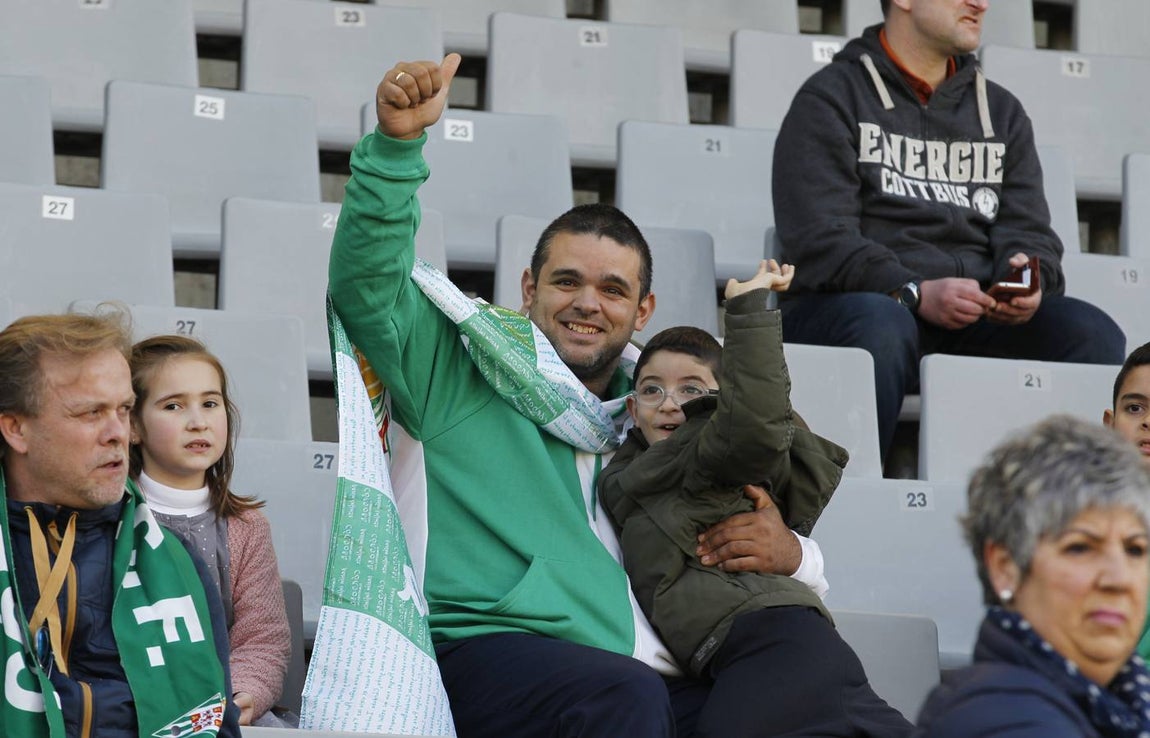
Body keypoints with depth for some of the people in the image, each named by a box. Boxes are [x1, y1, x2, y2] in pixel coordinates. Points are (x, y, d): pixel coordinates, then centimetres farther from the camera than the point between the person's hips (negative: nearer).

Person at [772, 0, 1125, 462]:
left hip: (977, 320, 5)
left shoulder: (1002, 111, 23)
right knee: (881, 325, -39)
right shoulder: (830, 99, 4)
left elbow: (1027, 230, 13)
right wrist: (916, 294, -23)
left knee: (1092, 333, -21)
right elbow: (819, 241, -9)